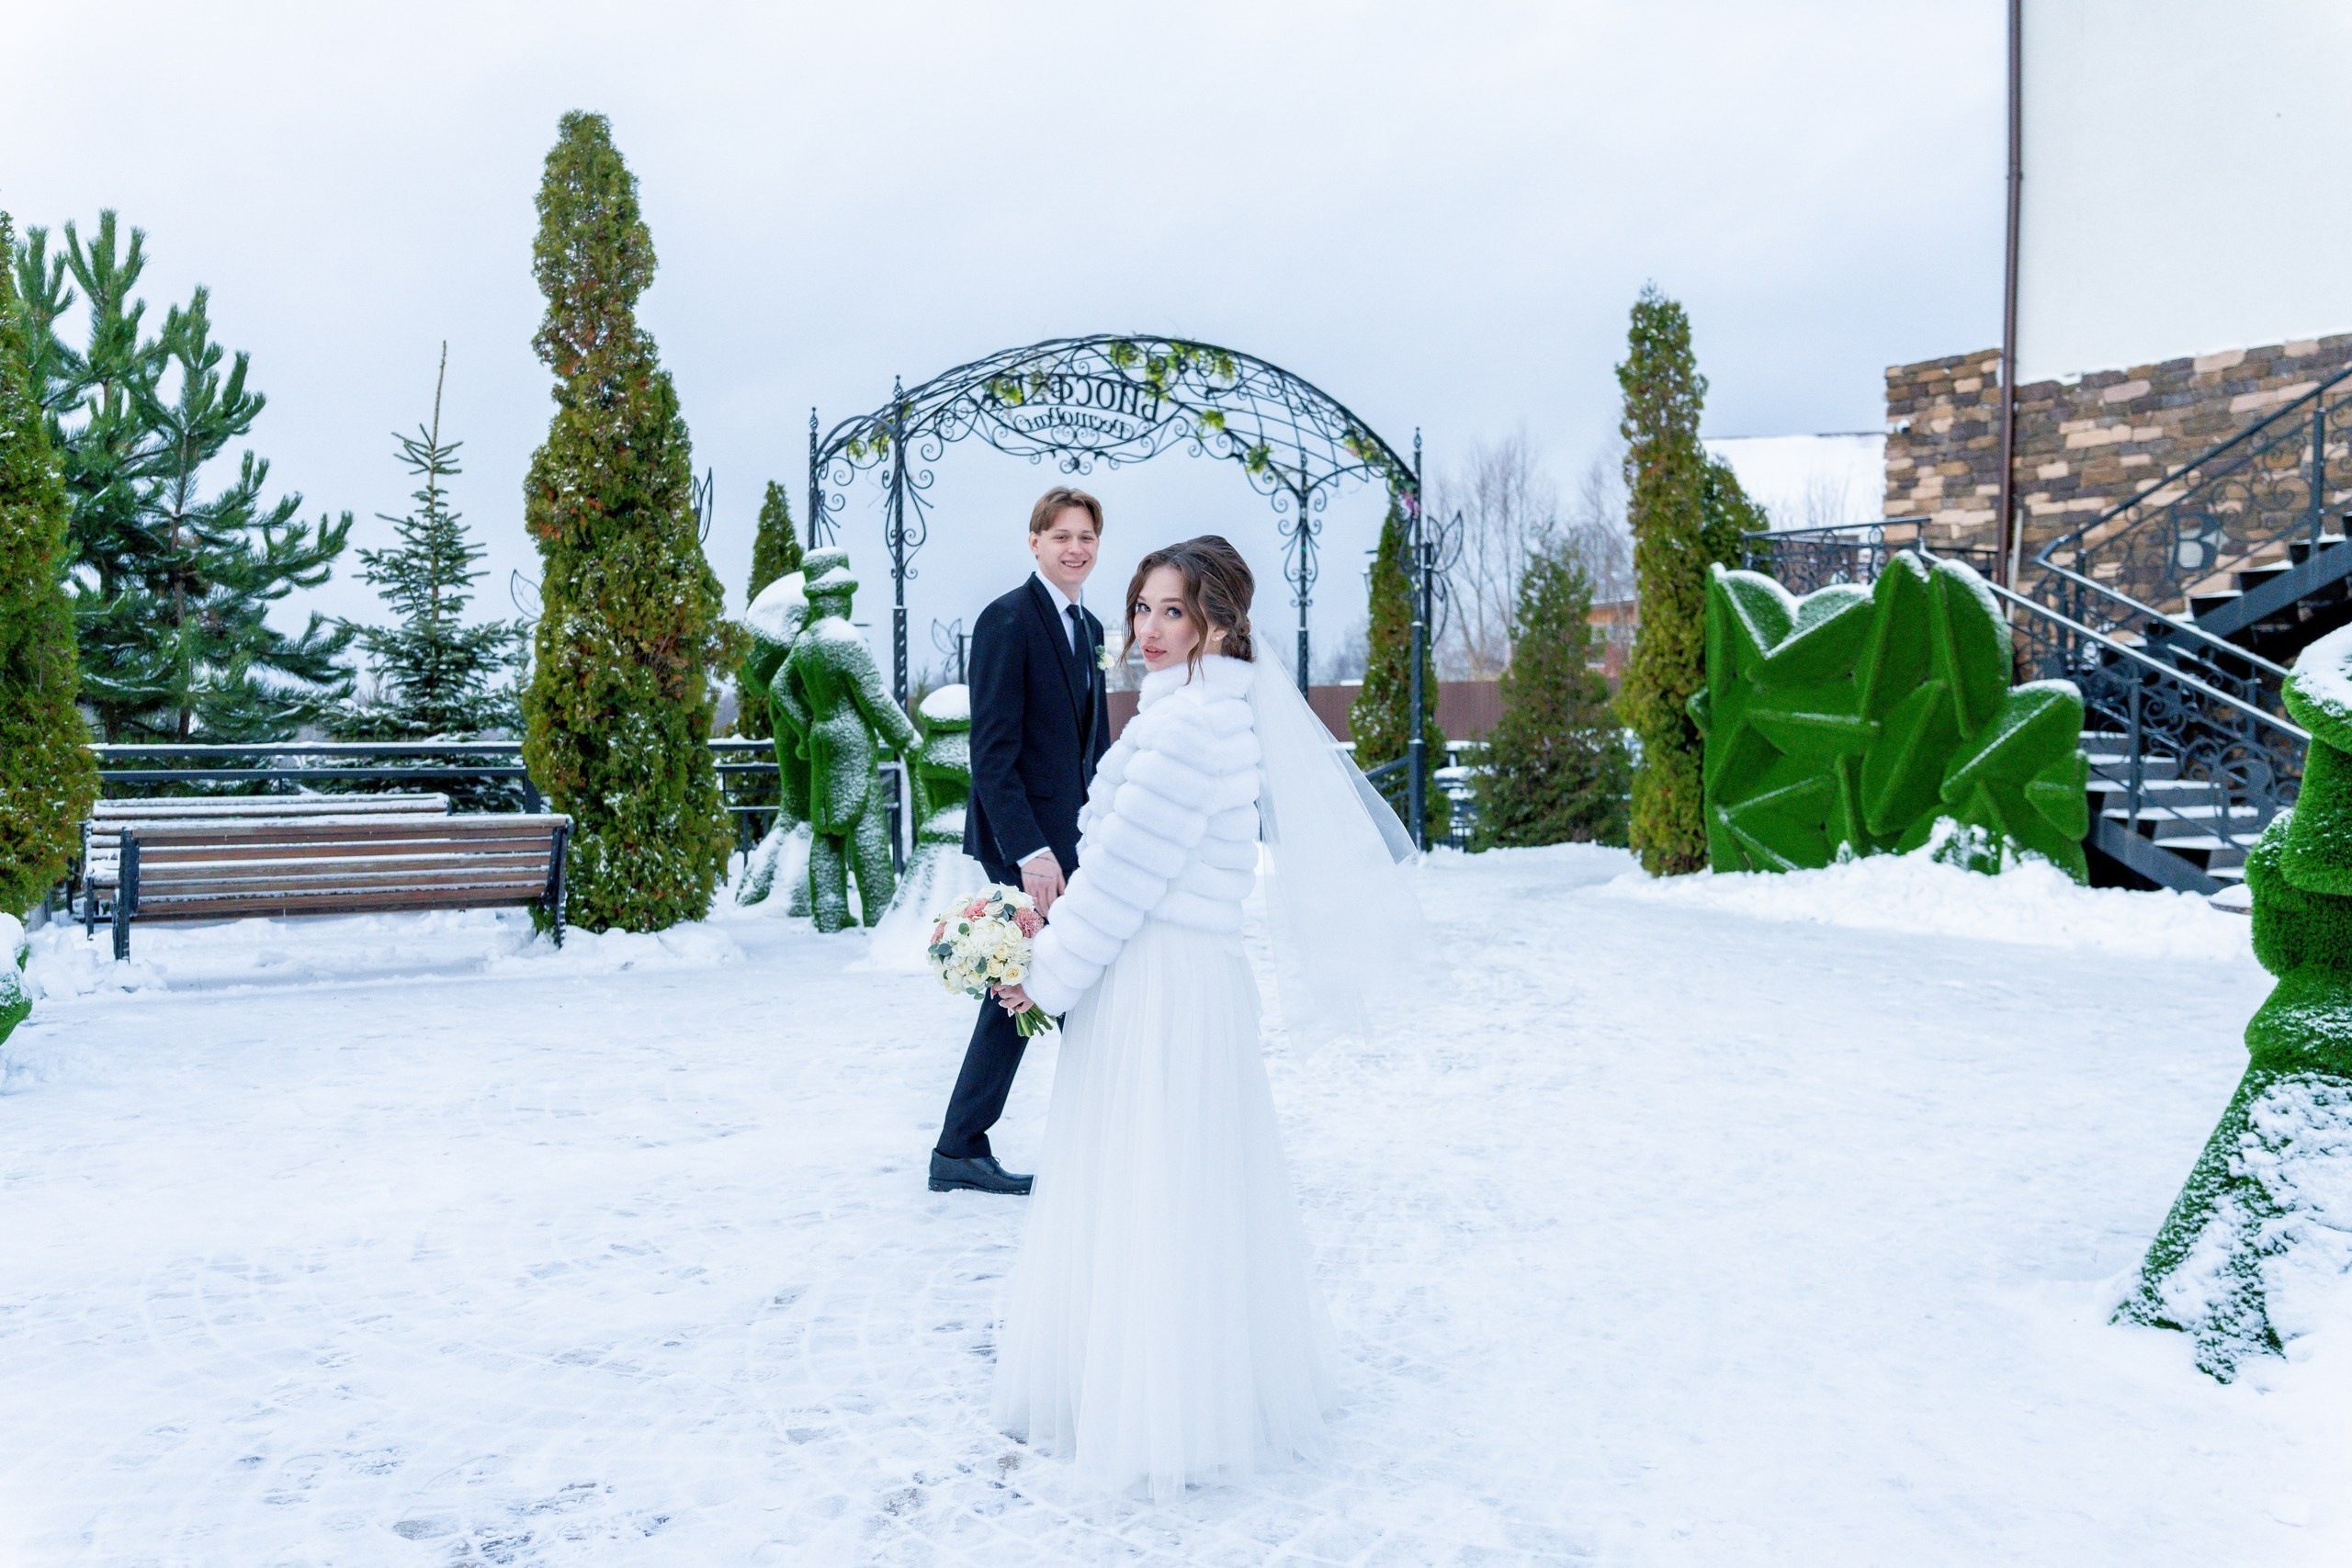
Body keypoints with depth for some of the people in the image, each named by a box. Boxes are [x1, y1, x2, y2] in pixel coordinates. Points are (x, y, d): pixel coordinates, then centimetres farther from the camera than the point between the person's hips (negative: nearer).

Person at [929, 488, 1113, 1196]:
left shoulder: (1089, 627, 15)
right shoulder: (1008, 620, -11)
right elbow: (992, 752, -17)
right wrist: (1030, 850, -23)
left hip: (1070, 834, 9)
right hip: (1027, 836, -9)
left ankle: (960, 1151, 20)